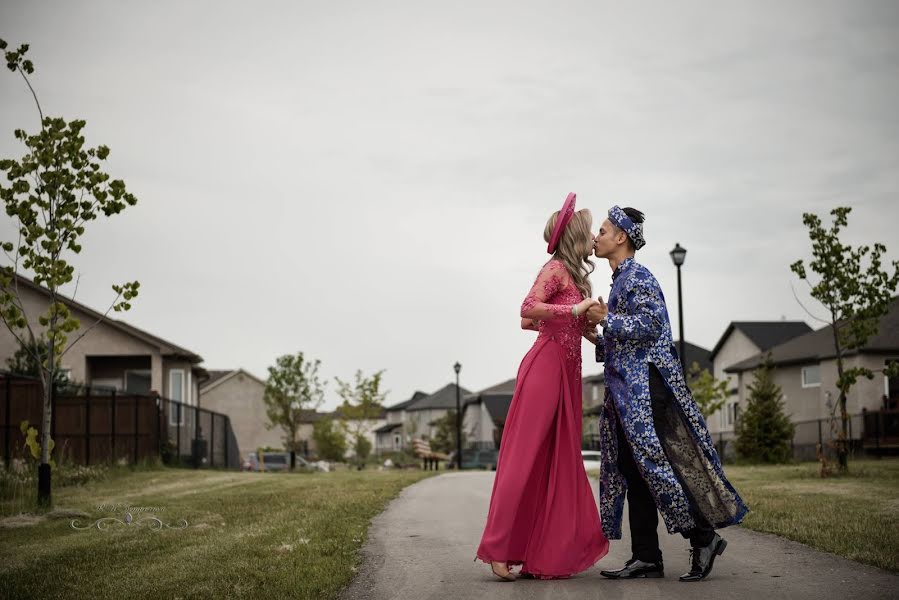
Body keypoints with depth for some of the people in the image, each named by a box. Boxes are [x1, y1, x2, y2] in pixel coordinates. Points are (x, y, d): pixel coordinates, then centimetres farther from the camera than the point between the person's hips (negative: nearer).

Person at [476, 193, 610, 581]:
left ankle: (545, 556, 9)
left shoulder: (572, 274, 19)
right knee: (526, 457, -8)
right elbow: (529, 309, -22)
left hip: (566, 371, 9)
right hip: (545, 366, -9)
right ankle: (499, 549, -5)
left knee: (558, 462, 7)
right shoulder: (556, 269, -7)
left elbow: (529, 322, 20)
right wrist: (575, 310, -18)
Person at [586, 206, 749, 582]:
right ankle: (646, 558, 5)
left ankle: (703, 536, -4)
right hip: (627, 388, 10)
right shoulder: (620, 279, 21)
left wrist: (606, 318, -12)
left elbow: (649, 325, -19)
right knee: (632, 469, 5)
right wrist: (599, 338, 15)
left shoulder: (637, 276, -6)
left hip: (646, 384, -10)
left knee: (658, 460, -12)